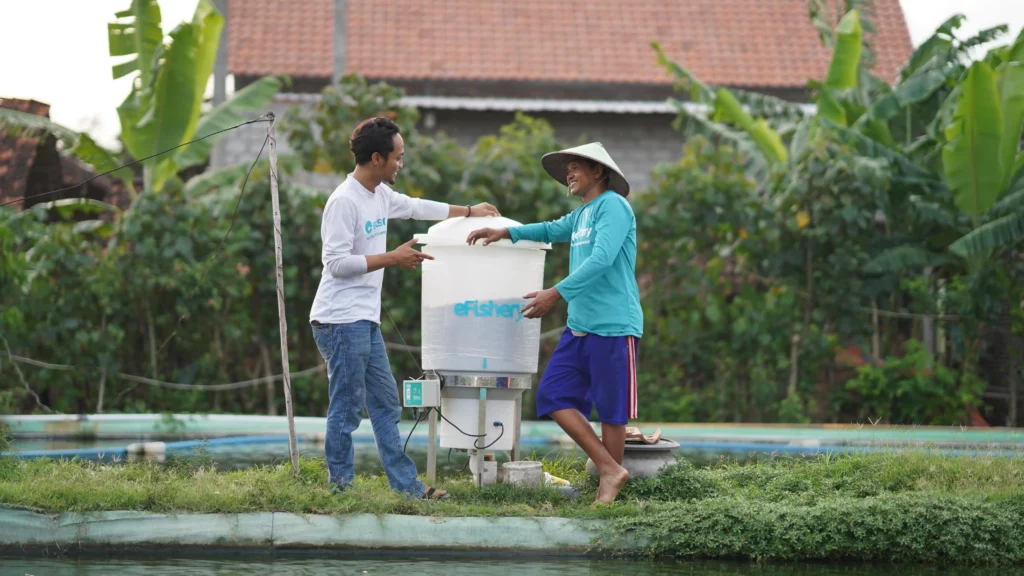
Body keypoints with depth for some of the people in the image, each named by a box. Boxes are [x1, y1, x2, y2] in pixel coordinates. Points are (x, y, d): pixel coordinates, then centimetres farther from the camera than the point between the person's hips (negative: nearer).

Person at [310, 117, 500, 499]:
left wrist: (469, 212, 38)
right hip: (341, 322, -10)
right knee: (347, 409, -6)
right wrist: (393, 258, -18)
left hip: (366, 321, 10)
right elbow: (336, 262, -21)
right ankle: (340, 490, 1)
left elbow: (417, 208, 31)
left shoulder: (380, 195, 12)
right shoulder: (344, 201, -16)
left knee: (385, 403, 11)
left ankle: (406, 485, 16)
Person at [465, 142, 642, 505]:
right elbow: (553, 230, 39)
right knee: (553, 396, 0)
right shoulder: (580, 215, 18)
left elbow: (602, 259, -21)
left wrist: (557, 294, -26)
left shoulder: (613, 206, -9)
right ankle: (610, 468, 4)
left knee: (611, 409, -2)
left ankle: (609, 487, 8)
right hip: (579, 326, 9)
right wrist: (505, 233, 27)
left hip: (613, 327, -9)